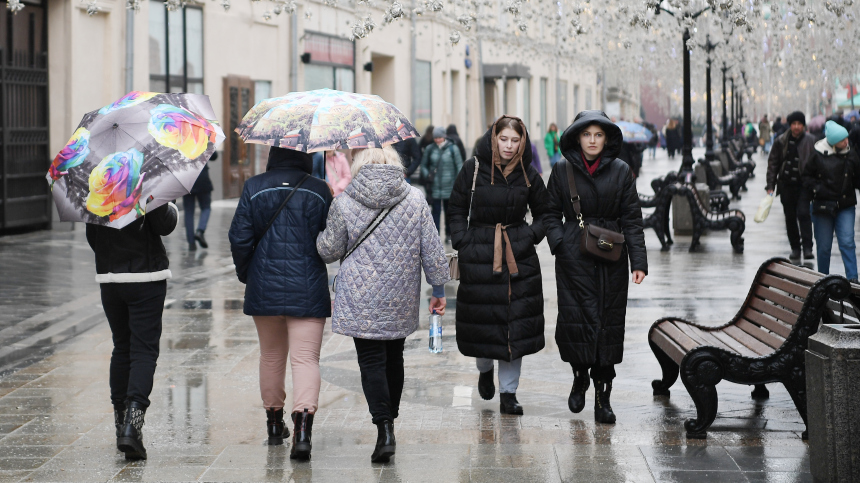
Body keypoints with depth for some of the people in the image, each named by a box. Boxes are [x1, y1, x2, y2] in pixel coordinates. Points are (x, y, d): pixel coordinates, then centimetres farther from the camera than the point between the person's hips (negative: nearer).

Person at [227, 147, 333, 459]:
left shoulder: (254, 188, -1)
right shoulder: (319, 191, -2)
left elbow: (239, 237, -2)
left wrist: (245, 274, 12)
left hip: (264, 289, 2)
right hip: (308, 291, -2)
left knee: (271, 355, 18)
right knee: (306, 357, -5)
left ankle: (274, 423, 31)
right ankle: (303, 427, -24)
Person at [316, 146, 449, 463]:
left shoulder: (344, 204, -7)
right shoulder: (415, 200, 1)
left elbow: (329, 251, 2)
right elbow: (432, 250, 3)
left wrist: (320, 237, 24)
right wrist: (438, 289, 12)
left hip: (361, 300, -3)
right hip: (401, 303, 3)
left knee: (372, 362, -2)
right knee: (394, 359, 18)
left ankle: (384, 429, -14)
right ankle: (390, 420, 29)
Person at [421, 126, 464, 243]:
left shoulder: (452, 149, -1)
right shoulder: (430, 149, 4)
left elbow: (459, 166, 3)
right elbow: (423, 164, 12)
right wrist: (427, 174, -8)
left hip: (449, 186, 0)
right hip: (435, 186, 0)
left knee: (449, 211, 10)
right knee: (436, 211, -3)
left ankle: (448, 234, 23)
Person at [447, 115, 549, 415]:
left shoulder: (529, 176, 3)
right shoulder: (474, 170, -2)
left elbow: (543, 214, 15)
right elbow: (457, 209, 5)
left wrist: (531, 236, -1)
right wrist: (462, 242, -5)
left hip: (519, 256, 1)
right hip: (479, 253, -1)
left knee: (516, 322, -3)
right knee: (482, 317, 4)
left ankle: (508, 393, 5)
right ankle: (484, 370, 36)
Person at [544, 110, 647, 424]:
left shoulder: (621, 171, 2)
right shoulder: (562, 171, 3)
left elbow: (632, 218, 2)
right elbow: (551, 213, 11)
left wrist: (639, 262, -3)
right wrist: (557, 242, -7)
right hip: (574, 256, 0)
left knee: (609, 321, -1)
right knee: (575, 317, -4)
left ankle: (603, 395, 5)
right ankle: (580, 375, 22)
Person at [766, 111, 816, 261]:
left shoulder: (811, 141, -1)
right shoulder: (781, 141, 4)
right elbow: (773, 163, 8)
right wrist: (770, 185, 2)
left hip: (804, 184, -3)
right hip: (786, 185, 3)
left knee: (803, 214, -15)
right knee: (790, 217, 8)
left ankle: (807, 248, -13)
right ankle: (795, 247, 20)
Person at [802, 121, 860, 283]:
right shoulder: (818, 155, -6)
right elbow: (807, 176, 5)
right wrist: (817, 189, -10)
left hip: (845, 206, 1)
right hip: (823, 206, -1)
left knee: (847, 243, -10)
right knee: (824, 246, 6)